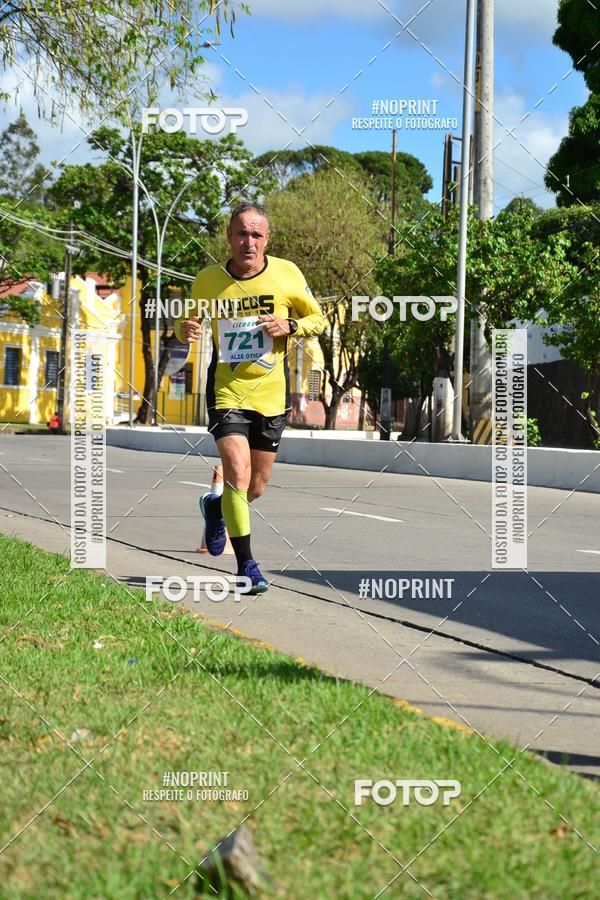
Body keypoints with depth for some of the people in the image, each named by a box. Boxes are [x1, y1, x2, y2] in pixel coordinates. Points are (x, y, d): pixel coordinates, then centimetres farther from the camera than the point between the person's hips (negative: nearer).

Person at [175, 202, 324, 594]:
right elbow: (188, 320, 12)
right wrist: (184, 329, -12)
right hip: (227, 390, -2)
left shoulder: (287, 274, -4)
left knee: (257, 486, 11)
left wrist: (289, 326, -14)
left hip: (272, 393, 2)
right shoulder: (208, 280, -4)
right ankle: (246, 564, -5)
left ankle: (216, 507, 46)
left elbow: (318, 318, 7)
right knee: (238, 475, -18)